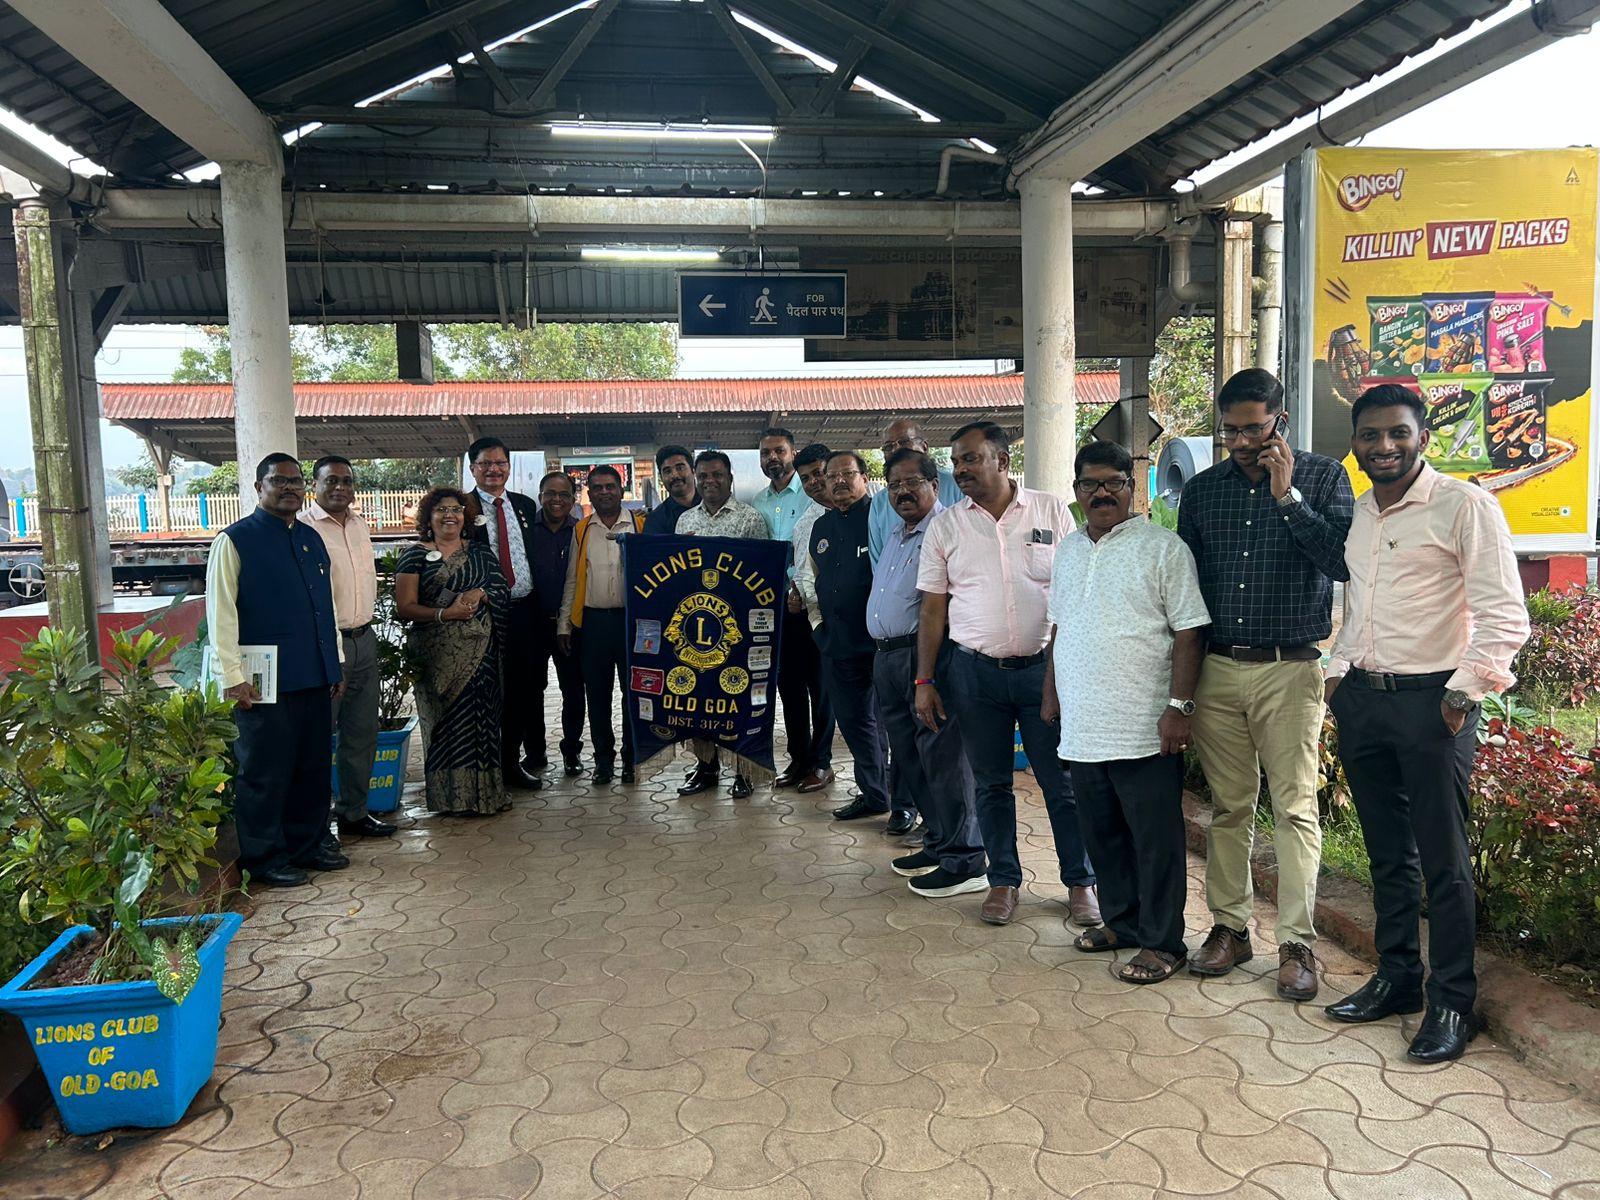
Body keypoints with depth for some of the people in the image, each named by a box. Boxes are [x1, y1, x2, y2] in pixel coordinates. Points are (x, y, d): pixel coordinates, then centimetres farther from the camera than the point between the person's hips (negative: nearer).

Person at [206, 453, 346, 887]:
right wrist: (233, 677, -14)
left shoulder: (312, 539, 15)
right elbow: (220, 614, -10)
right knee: (266, 771, 3)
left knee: (314, 766, 14)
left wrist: (336, 663, 18)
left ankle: (307, 845, 28)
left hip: (315, 677, 7)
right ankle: (265, 859, 16)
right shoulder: (234, 541, -5)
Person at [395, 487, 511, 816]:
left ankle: (483, 791, 10)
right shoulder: (415, 555, 4)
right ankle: (451, 796, 9)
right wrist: (445, 613, -16)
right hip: (437, 653, -2)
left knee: (481, 715, 0)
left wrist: (480, 594, -13)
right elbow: (405, 607, -3)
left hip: (480, 650, 2)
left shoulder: (479, 551, 14)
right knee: (446, 719, -1)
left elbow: (502, 590, 8)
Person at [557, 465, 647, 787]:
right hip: (592, 621, 2)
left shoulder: (641, 525, 3)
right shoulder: (581, 531, 9)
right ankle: (603, 759, 20)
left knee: (633, 690, 5)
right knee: (597, 694, 8)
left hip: (633, 618, -2)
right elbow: (572, 580, 11)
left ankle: (631, 758, 18)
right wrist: (564, 625, 5)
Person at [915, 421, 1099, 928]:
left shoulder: (1052, 511, 0)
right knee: (990, 783, 10)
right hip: (975, 672, 2)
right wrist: (924, 681, 2)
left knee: (1062, 782, 4)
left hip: (1043, 666, -1)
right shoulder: (945, 526, 4)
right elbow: (933, 608, 6)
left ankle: (1080, 882, 20)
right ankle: (1004, 880, 25)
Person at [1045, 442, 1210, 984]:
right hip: (1082, 728, 7)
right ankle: (1121, 921, 33)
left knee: (1155, 840, 3)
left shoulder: (1162, 548, -7)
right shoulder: (1068, 552, 14)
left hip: (1143, 730, -6)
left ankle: (1163, 942, 16)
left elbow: (1190, 632, -11)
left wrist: (1178, 707, -17)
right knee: (1102, 832, 17)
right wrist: (1051, 696, 18)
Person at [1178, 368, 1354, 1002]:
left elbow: (1341, 561, -12)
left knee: (1295, 807, -1)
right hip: (1217, 667, 3)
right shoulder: (1202, 488, 10)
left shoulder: (1322, 477, 1)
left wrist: (1287, 496, -15)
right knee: (1228, 806, 10)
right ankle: (1229, 926, 22)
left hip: (1291, 669, -3)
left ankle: (1296, 943, 9)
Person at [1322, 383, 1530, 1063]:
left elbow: (1505, 616, -12)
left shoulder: (1465, 506, -8)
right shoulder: (1355, 517, 13)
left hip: (1430, 701, -6)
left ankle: (1453, 1003, 14)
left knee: (1443, 859, 1)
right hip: (1362, 700, 6)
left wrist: (1465, 691, -15)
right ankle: (1396, 978, 28)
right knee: (1387, 853, 15)